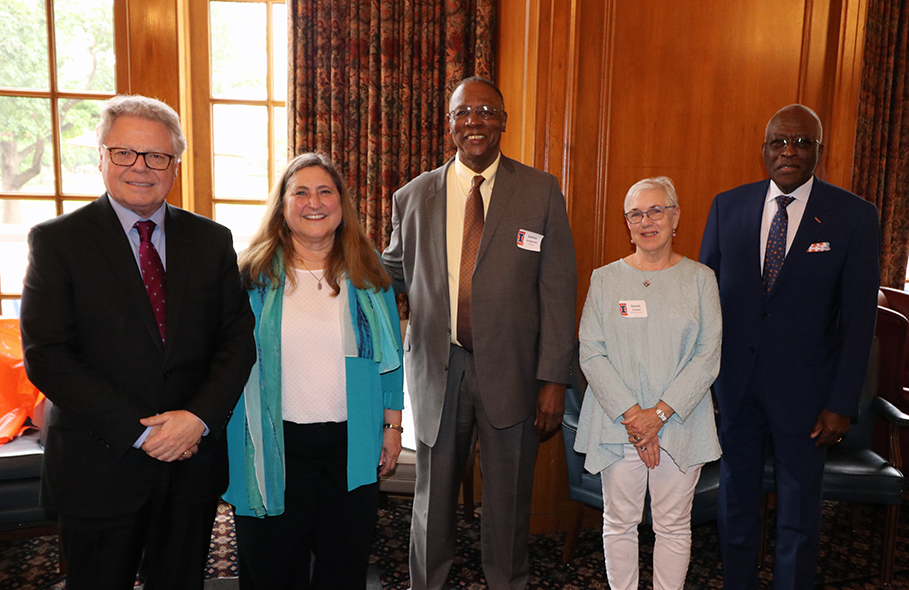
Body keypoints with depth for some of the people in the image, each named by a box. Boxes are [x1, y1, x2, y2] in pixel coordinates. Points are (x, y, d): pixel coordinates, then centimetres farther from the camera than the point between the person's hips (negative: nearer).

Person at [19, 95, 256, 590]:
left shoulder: (212, 240, 4)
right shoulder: (56, 241, -4)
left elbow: (239, 336, 1)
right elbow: (47, 357, -11)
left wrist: (200, 416, -14)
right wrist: (140, 432, -16)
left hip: (193, 461, 3)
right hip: (97, 470, -2)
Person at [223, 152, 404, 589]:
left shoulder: (367, 274, 2)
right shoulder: (254, 274, -3)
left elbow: (389, 356, 6)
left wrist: (392, 426, 5)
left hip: (352, 444, 2)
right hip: (274, 444, -1)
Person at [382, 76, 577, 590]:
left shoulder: (542, 192, -1)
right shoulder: (414, 197, 5)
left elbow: (558, 290, -4)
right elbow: (393, 272, 12)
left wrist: (554, 378, -8)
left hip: (511, 369, -1)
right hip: (438, 368, 2)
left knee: (509, 499, 14)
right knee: (434, 495, 16)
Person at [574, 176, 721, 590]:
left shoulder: (700, 279, 4)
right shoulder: (605, 279, 4)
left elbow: (708, 355, -3)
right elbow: (591, 354, -3)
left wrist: (660, 413, -12)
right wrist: (631, 414, -12)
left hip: (679, 425, 0)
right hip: (617, 424, 0)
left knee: (674, 525, 9)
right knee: (619, 523, 9)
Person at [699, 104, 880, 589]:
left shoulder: (855, 216, -5)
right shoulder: (727, 206, 2)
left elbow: (859, 318, -6)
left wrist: (842, 403, -10)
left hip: (803, 387, -2)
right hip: (734, 381, 3)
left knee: (798, 511, 12)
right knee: (735, 502, 17)